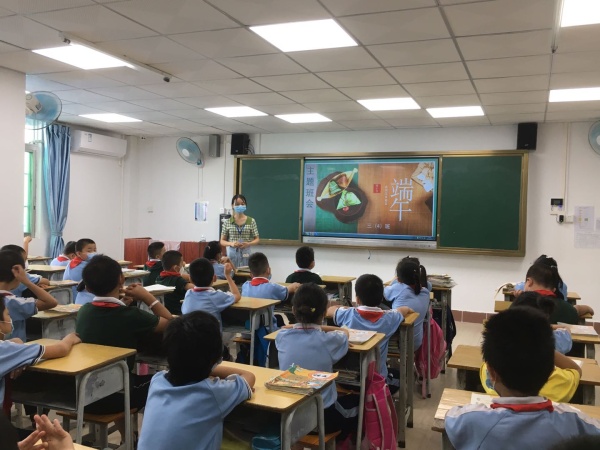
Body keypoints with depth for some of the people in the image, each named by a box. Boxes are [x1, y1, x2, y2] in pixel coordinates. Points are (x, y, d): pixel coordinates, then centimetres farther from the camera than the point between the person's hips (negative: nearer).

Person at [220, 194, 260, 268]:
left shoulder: (251, 221, 2)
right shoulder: (227, 222, 2)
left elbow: (257, 239, 6)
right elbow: (222, 241, 6)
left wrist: (248, 244, -14)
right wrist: (231, 243, -14)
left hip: (246, 254, 0)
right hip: (232, 254, 0)